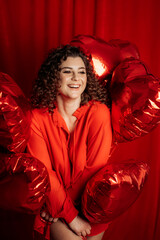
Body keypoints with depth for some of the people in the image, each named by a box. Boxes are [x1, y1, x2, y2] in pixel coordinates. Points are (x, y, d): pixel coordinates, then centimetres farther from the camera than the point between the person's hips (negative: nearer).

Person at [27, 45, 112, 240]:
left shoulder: (98, 112, -15)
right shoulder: (38, 116, -11)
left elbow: (95, 167, -13)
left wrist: (59, 206, -9)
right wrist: (70, 215, -16)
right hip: (52, 199, 0)